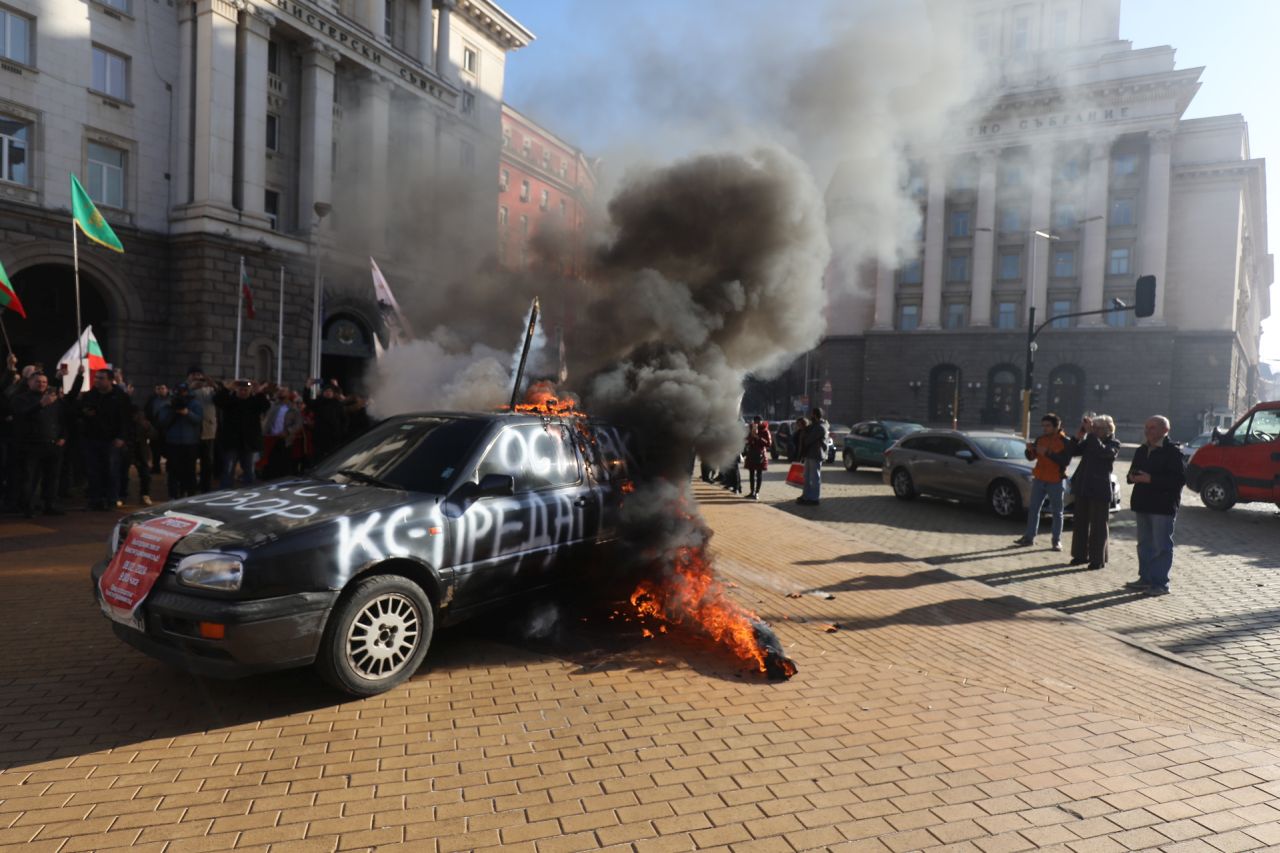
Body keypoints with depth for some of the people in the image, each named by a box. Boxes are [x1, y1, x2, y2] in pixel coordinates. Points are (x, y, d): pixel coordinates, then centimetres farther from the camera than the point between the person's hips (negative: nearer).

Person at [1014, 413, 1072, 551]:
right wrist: (1029, 450, -13)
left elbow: (1066, 461, -19)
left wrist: (1048, 453, -26)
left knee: (1057, 512, 3)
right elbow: (1031, 457, 9)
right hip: (1039, 479, 5)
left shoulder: (1065, 441, -8)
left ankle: (1056, 541, 9)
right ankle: (1029, 537, 12)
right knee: (1033, 509, 6)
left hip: (1056, 481, -5)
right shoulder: (1040, 439, 6)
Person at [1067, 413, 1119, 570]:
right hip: (1083, 488, 6)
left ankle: (1098, 559, 8)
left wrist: (1091, 433, -24)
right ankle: (1081, 554, 21)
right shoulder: (1089, 441, 10)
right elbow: (1073, 451, 4)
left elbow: (1102, 451, -25)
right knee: (1080, 523, 11)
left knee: (1098, 525, 0)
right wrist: (1079, 434, -8)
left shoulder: (1114, 444, -5)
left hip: (1100, 490, -6)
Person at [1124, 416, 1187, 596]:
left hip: (1163, 506, -8)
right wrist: (1133, 477, -1)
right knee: (1144, 544, 13)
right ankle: (1145, 578, 21)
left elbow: (1180, 479, -17)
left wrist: (1151, 479, -22)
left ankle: (1160, 583, 0)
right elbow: (1133, 471, 24)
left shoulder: (1173, 452, -9)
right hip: (1142, 504, 8)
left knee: (1161, 546, -4)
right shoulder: (1141, 451, 15)